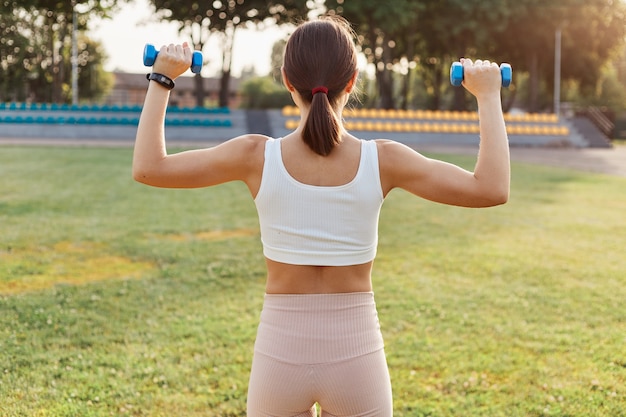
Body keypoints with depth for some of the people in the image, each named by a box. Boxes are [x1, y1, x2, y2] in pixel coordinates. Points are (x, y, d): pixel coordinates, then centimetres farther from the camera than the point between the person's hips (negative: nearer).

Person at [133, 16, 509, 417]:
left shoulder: (258, 157, -11)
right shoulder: (382, 161, -11)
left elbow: (148, 167, -2)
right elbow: (491, 189, -6)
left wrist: (162, 80, 8)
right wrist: (488, 96, 3)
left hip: (280, 357, 0)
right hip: (356, 359, 0)